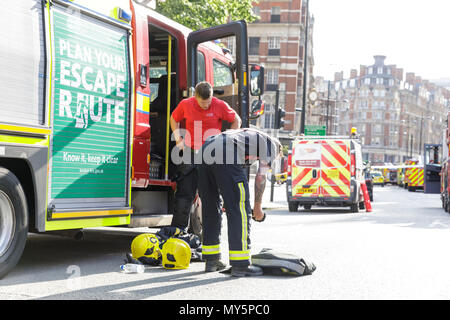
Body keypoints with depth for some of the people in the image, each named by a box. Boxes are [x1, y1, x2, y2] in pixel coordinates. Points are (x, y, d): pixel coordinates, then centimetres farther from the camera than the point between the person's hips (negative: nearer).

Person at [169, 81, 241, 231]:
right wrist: (178, 139, 6)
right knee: (184, 193, -1)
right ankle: (177, 229, 7)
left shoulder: (220, 106, -6)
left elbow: (237, 120, 8)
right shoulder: (185, 104, -1)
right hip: (190, 153, 1)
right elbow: (174, 119, 18)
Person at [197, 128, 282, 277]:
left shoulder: (249, 135, 39)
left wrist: (230, 201, 43)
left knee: (210, 209, 17)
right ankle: (240, 265, 0)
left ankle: (211, 260, 25)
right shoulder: (271, 144, 19)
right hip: (225, 155, -8)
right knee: (240, 211, -1)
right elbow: (260, 178, 12)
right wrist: (257, 207, 22)